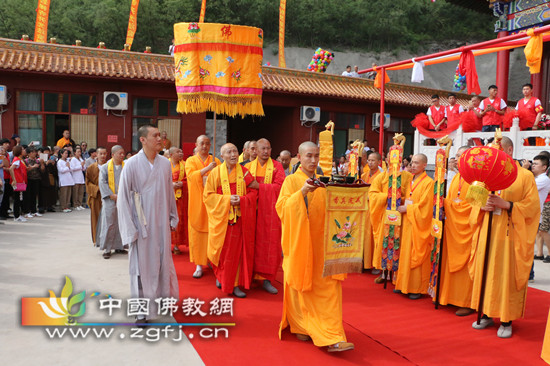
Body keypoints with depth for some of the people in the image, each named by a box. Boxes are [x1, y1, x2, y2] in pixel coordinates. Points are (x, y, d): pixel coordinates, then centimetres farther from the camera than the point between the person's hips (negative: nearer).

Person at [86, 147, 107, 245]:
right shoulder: (91, 168, 4)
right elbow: (88, 182, 3)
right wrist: (97, 188, -13)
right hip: (96, 196, 0)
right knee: (96, 217, 3)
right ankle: (96, 239, 13)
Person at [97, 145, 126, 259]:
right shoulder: (105, 167, 3)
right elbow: (102, 183, -2)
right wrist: (112, 195, -12)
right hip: (109, 200, -2)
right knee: (108, 223, -2)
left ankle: (119, 246, 16)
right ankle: (107, 248, 6)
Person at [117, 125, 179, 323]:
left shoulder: (165, 163, 3)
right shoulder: (132, 164, -9)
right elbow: (123, 197, -7)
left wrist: (173, 218, 13)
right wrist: (130, 228, -11)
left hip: (161, 223, 4)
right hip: (141, 223, -4)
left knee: (163, 260, 14)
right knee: (141, 265, 3)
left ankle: (163, 296, 33)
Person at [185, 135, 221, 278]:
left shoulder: (215, 161, 10)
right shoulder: (191, 161, 7)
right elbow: (192, 176, -12)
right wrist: (208, 168, -17)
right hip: (197, 203, 0)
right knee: (197, 233, 0)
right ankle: (199, 265, 6)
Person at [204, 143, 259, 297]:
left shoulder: (244, 172, 3)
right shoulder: (216, 172, -2)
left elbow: (253, 192, 4)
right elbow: (208, 195, -3)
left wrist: (241, 200, -14)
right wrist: (227, 199, -15)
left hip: (239, 219, 2)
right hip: (221, 218, -1)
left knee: (237, 251, 4)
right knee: (222, 251, 4)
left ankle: (235, 284, 17)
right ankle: (220, 275, 29)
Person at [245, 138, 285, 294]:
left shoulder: (276, 166, 5)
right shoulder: (248, 167, 10)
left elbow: (280, 186, -8)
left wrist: (259, 186, -12)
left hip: (270, 211, -1)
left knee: (269, 245, -2)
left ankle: (266, 279, 4)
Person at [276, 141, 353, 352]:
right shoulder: (291, 181, -1)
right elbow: (282, 207, -14)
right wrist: (301, 192, -27)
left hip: (320, 243, 3)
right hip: (299, 242, -3)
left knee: (328, 288, -2)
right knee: (300, 286, 4)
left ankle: (333, 338, 2)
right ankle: (300, 327, 25)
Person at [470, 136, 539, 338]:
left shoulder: (525, 176, -2)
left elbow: (532, 206, -7)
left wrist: (506, 204, -19)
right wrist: (483, 205, -8)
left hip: (510, 235, -4)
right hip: (487, 233, 4)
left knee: (507, 275, -1)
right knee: (485, 272, 7)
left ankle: (506, 320, 11)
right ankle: (487, 314, 20)